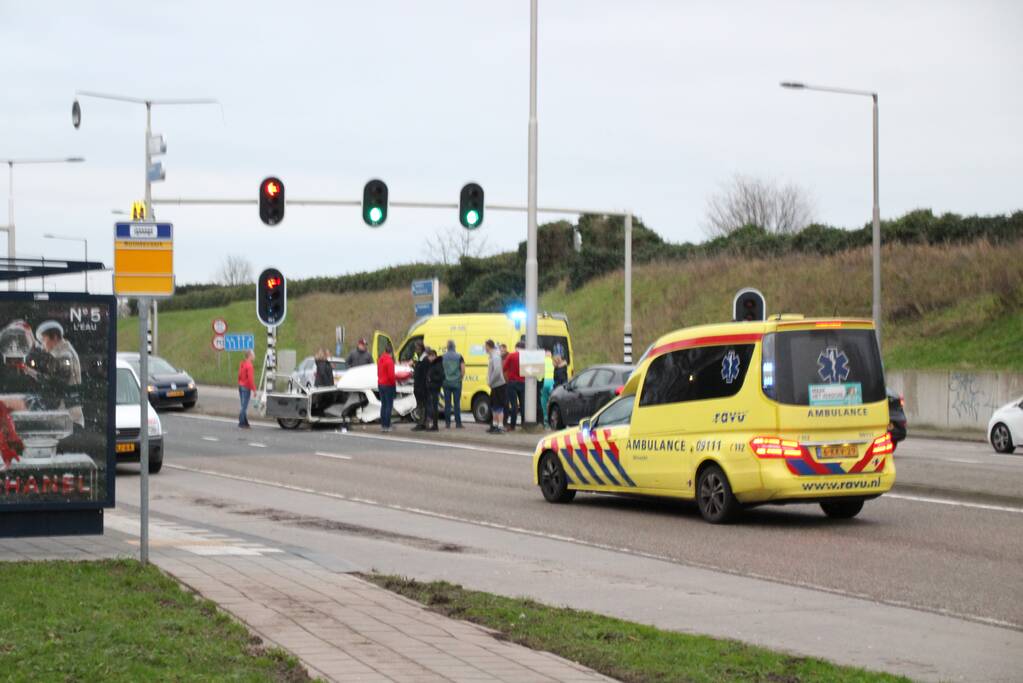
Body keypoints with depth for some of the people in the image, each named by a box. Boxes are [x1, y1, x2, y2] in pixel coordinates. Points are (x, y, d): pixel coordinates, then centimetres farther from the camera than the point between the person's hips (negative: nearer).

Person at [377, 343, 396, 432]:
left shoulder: (380, 360, 9)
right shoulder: (389, 361, -17)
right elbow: (391, 375, -19)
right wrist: (394, 383, -8)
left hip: (380, 384, 8)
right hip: (388, 385, -8)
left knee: (383, 405, 14)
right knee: (389, 406, -4)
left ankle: (382, 424, 16)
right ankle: (387, 426, -6)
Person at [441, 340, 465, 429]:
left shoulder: (443, 357, -1)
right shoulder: (459, 357, -3)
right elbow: (463, 369, -8)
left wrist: (443, 378, 10)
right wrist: (461, 378, 7)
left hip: (446, 382, 1)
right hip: (456, 383, -1)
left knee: (447, 404, 5)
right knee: (457, 404, 1)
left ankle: (447, 423, 5)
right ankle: (458, 423, 0)